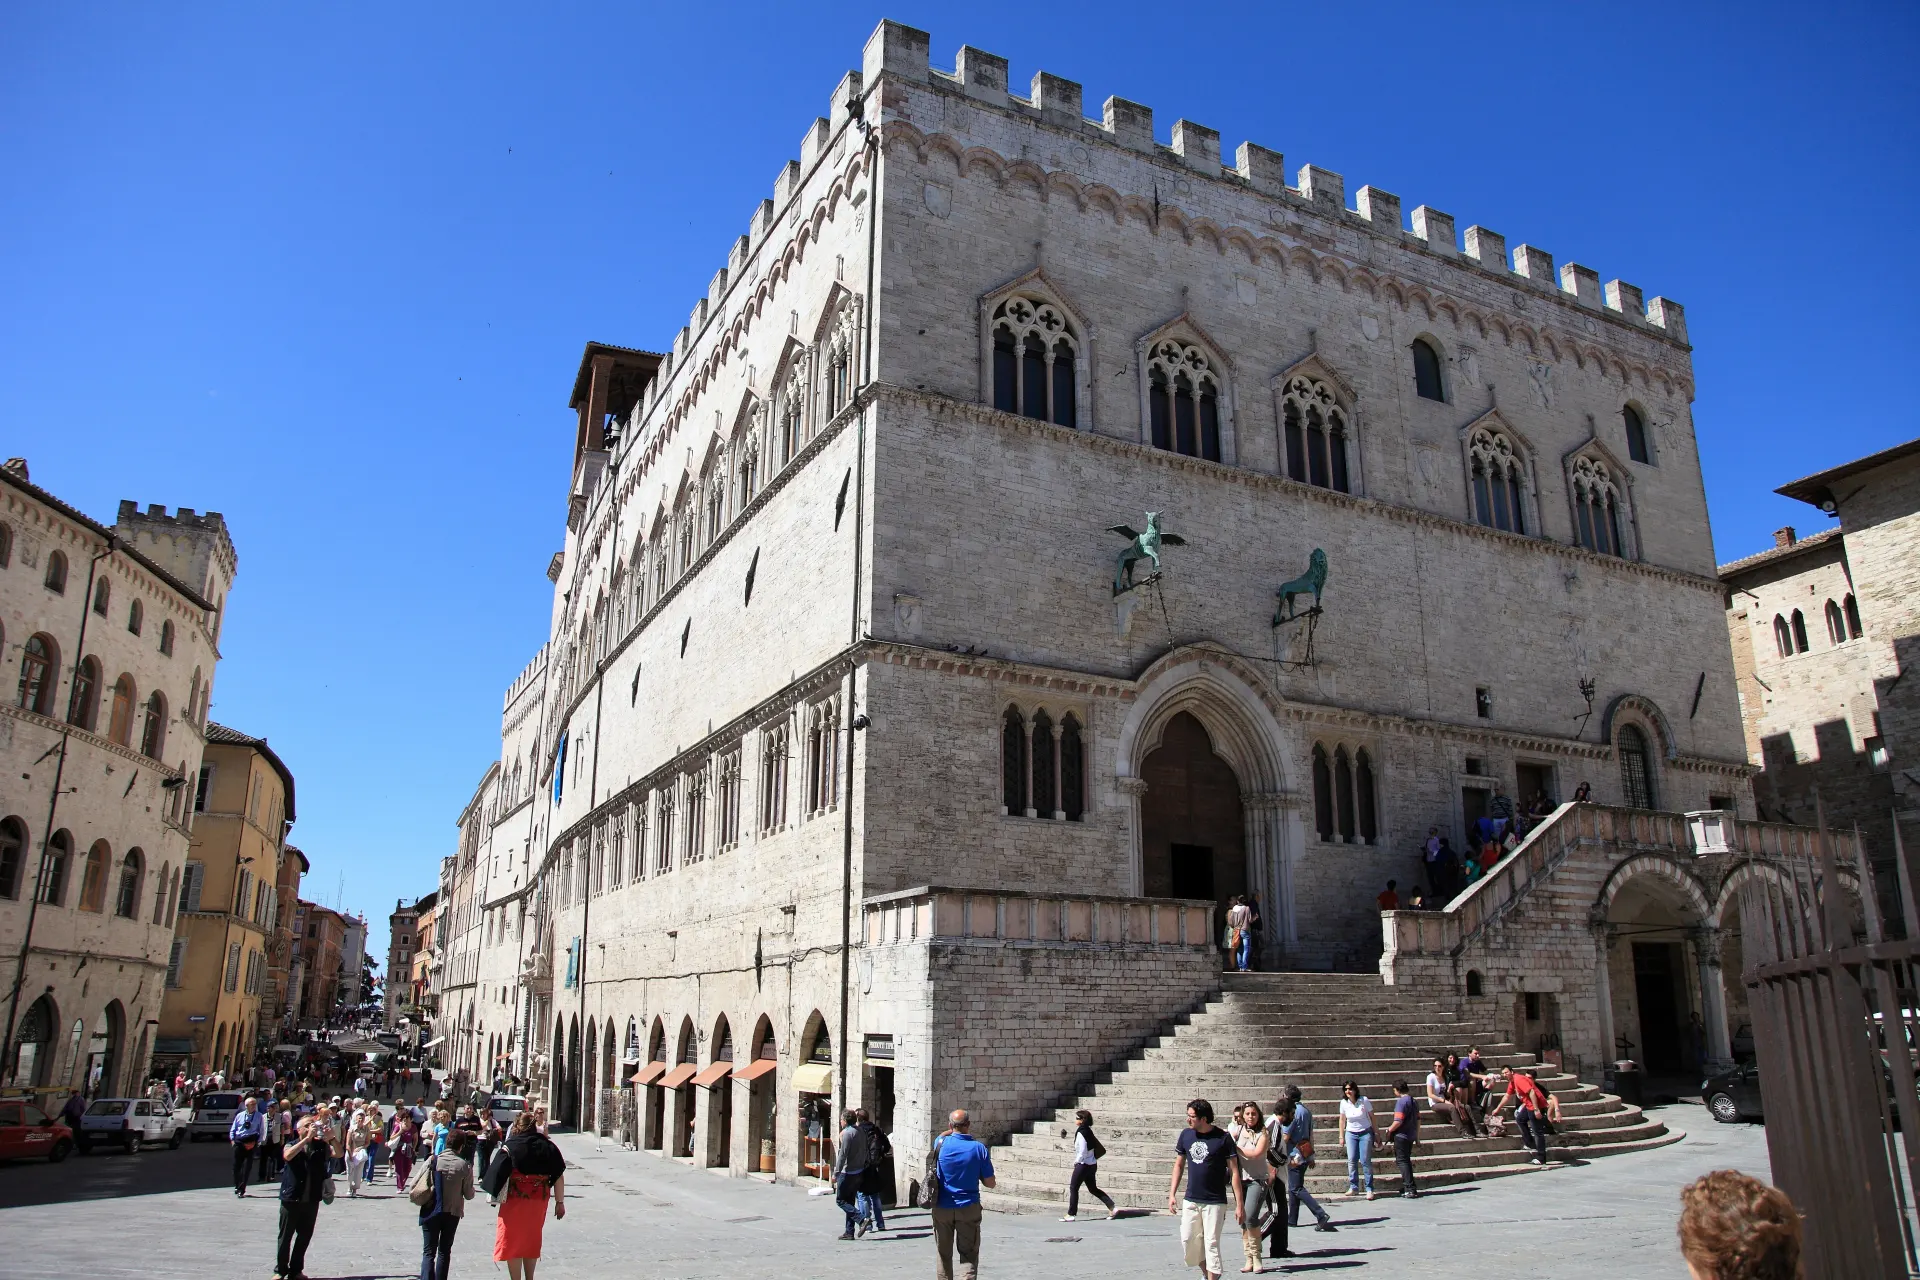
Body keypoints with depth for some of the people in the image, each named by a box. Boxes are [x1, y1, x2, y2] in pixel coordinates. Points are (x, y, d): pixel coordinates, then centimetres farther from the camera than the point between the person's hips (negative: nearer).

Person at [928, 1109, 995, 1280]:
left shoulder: (941, 1143, -6)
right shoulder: (979, 1148, -10)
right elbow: (990, 1183, -4)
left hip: (942, 1208, 1)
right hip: (968, 1208, -1)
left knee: (943, 1253, 14)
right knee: (969, 1254, 5)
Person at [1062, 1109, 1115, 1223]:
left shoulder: (1081, 1132, -19)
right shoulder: (1088, 1130, 8)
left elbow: (1082, 1151, -21)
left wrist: (1077, 1161, -5)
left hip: (1083, 1165, -9)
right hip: (1092, 1164, 9)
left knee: (1073, 1188, 2)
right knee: (1093, 1189, 16)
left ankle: (1071, 1214, 6)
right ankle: (1111, 1207, 12)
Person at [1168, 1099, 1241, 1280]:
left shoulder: (1223, 1139, -11)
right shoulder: (1185, 1135, 2)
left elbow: (1234, 1172, -8)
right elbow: (1179, 1165, 12)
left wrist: (1239, 1204, -10)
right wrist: (1172, 1194, 6)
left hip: (1215, 1202, -5)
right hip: (1190, 1200, 5)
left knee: (1211, 1243, -4)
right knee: (1188, 1240, 8)